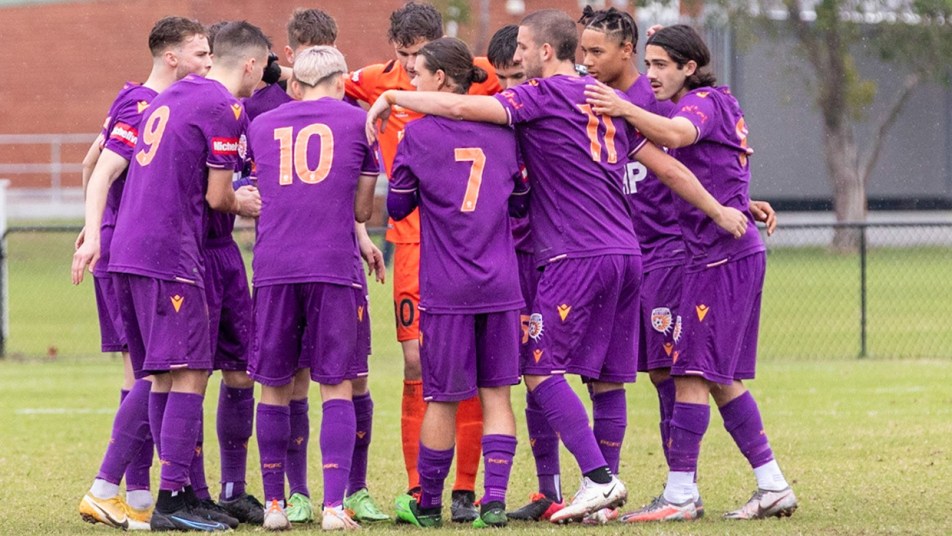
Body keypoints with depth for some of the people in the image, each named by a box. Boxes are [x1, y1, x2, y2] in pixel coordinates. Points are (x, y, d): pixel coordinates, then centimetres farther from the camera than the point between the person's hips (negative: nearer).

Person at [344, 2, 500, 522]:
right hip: (413, 241, 1)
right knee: (416, 365, -3)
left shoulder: (475, 76, -1)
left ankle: (465, 490, 5)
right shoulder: (379, 82, 3)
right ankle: (417, 491, 3)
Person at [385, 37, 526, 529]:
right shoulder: (501, 132, 5)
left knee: (442, 397, 4)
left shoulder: (417, 134, -5)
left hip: (445, 287, -3)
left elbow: (397, 207, 3)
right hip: (500, 285, 3)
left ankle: (427, 503, 16)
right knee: (496, 393, 7)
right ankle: (494, 499, -1)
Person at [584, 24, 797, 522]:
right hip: (738, 254, 10)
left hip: (718, 254, -10)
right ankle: (773, 486, 15)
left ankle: (680, 494, -11)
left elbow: (676, 133, -32)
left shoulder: (704, 101, -9)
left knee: (692, 371, -10)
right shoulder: (716, 104, 21)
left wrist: (624, 108, -41)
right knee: (721, 378, 12)